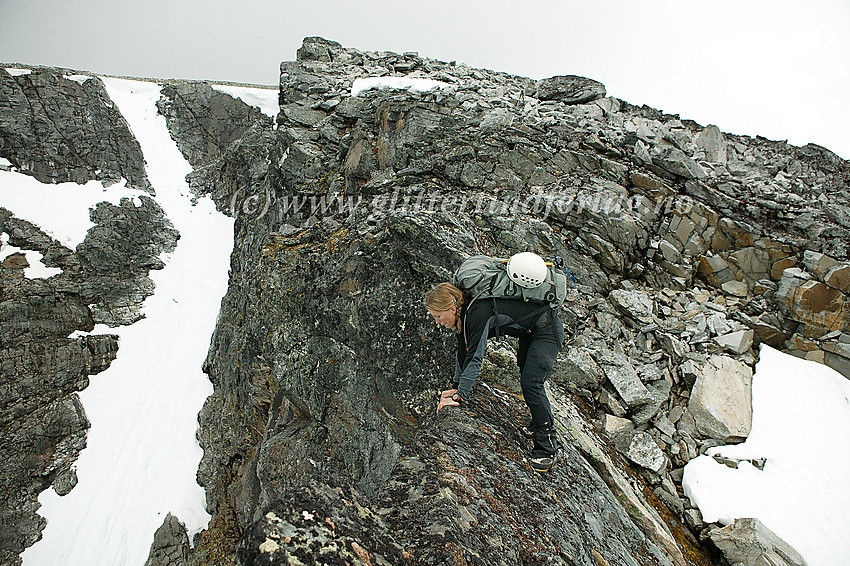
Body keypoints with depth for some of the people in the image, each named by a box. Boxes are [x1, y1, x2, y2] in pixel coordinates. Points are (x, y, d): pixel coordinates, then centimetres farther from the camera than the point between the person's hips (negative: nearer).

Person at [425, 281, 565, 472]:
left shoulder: (478, 314, -33)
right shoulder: (464, 314, -5)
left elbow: (475, 358, -34)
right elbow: (463, 352, 7)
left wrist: (459, 396, -32)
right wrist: (457, 387, 9)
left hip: (548, 331, -10)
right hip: (528, 333, 10)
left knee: (531, 383, -15)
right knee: (526, 378, 21)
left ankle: (547, 450, -4)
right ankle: (538, 424, 41)